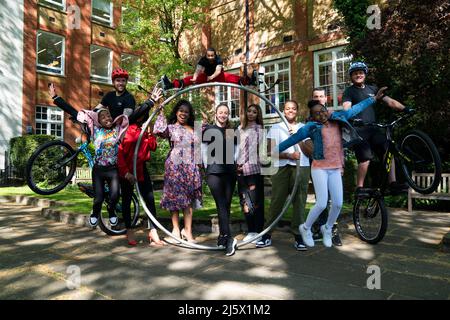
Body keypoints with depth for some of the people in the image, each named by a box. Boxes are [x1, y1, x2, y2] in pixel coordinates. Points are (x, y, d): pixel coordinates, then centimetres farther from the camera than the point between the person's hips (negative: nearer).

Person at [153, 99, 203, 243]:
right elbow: (159, 130, -18)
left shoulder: (194, 129, 17)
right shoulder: (171, 127, 2)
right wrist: (160, 113, -8)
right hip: (175, 166, -4)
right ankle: (176, 228, 14)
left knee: (189, 199, 4)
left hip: (191, 168, 4)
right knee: (175, 197, 1)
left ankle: (188, 230, 11)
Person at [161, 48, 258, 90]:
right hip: (206, 76, 1)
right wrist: (195, 78, -59)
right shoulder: (203, 60, -22)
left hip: (218, 76, -1)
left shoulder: (218, 59, -26)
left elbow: (218, 70, -43)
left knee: (229, 77, -30)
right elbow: (198, 70, -37)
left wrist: (212, 76, -64)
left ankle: (249, 81, -46)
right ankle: (171, 84, -34)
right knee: (191, 79, -21)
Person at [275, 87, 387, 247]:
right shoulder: (311, 127, -4)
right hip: (320, 168, -4)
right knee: (322, 204, -10)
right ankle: (305, 228, 15)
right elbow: (293, 139, -4)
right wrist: (275, 151, -4)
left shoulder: (337, 119, 7)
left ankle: (327, 229, 28)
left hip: (335, 169, 4)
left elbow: (355, 109, 15)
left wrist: (375, 98, 21)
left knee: (338, 204, 1)